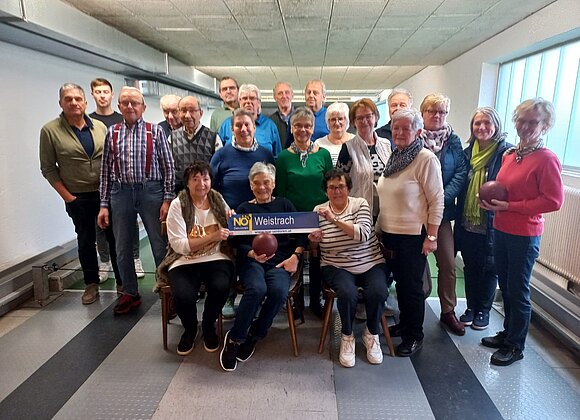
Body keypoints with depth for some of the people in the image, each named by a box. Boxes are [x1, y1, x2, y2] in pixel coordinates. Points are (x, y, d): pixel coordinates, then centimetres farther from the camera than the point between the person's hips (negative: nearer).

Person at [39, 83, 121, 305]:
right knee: (86, 240, 11)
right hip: (77, 197, -2)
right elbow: (48, 168, -4)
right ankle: (91, 284, 26)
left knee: (115, 237, 6)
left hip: (106, 193, 2)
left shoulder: (100, 127, 3)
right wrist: (66, 196, -8)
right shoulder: (50, 130, -5)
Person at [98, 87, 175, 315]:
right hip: (121, 192, 3)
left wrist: (167, 199, -8)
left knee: (160, 245, 4)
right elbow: (106, 170, 8)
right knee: (123, 247, 11)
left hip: (150, 191, -3)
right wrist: (104, 204, 5)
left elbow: (168, 166, -2)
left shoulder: (155, 131, -1)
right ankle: (130, 293, 28)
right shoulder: (112, 133, 7)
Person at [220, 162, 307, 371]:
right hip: (251, 260, -1)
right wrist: (253, 254, -14)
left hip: (280, 260, 1)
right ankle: (234, 339, -13)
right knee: (256, 289, -33)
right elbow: (237, 242, 6)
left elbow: (301, 233, 14)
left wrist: (295, 256, -3)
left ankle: (253, 336, -7)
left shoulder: (284, 204, 18)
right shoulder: (244, 209, 17)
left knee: (279, 291, -31)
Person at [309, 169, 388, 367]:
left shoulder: (360, 204, -2)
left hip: (371, 264, 1)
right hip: (337, 267, 0)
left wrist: (335, 220, -23)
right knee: (348, 293, -30)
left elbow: (363, 234, -18)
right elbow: (315, 241, 13)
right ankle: (347, 337, 0)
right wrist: (313, 239, -11)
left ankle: (372, 335, 3)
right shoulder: (318, 210, 3)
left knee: (377, 292, -27)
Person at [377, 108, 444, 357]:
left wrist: (431, 236, -16)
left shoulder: (426, 159, -12)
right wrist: (381, 229, 15)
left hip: (413, 236, -7)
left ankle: (414, 336, 23)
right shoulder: (394, 156, 9)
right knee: (399, 282, 19)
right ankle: (404, 324, 37)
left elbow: (436, 201, -13)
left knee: (412, 286, 6)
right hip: (390, 233, 7)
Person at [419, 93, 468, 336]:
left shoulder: (453, 141, 7)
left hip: (442, 210, 2)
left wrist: (443, 197, -15)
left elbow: (461, 172, -1)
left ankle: (448, 311, 23)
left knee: (448, 263, 6)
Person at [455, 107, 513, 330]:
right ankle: (471, 306, 31)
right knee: (470, 267, 15)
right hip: (467, 222, 5)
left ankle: (483, 310, 28)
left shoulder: (506, 152, -9)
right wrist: (459, 217, 8)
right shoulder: (468, 152, 6)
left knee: (488, 269, 10)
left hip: (492, 224, -4)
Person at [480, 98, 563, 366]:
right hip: (501, 230, 7)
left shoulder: (546, 159, -14)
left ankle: (515, 347, 23)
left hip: (524, 235, -7)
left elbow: (553, 201, -16)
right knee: (505, 286, 18)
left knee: (518, 291, 6)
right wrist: (493, 202, 0)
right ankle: (508, 333, 36)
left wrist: (509, 206, -18)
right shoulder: (509, 154, 8)